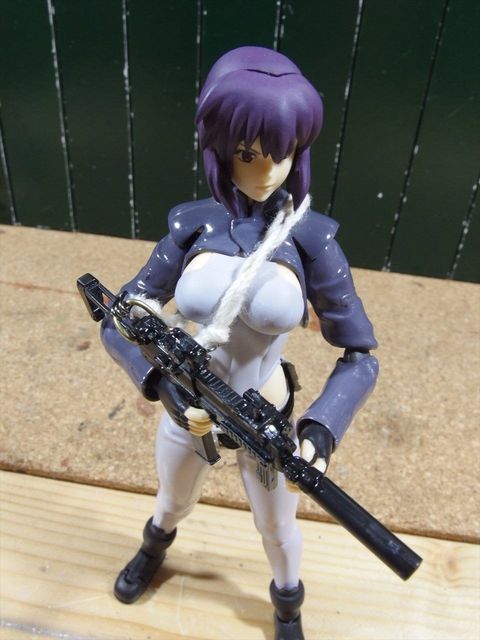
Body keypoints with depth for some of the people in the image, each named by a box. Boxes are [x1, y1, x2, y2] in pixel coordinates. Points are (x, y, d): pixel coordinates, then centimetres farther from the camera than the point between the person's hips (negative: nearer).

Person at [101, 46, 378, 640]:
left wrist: (320, 429, -29)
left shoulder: (311, 238, -18)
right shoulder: (192, 225, -13)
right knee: (173, 504, 32)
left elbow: (360, 357, -13)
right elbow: (118, 322, -9)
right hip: (189, 411, 2)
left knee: (277, 529, 26)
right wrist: (166, 386, -25)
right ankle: (154, 549, 71)